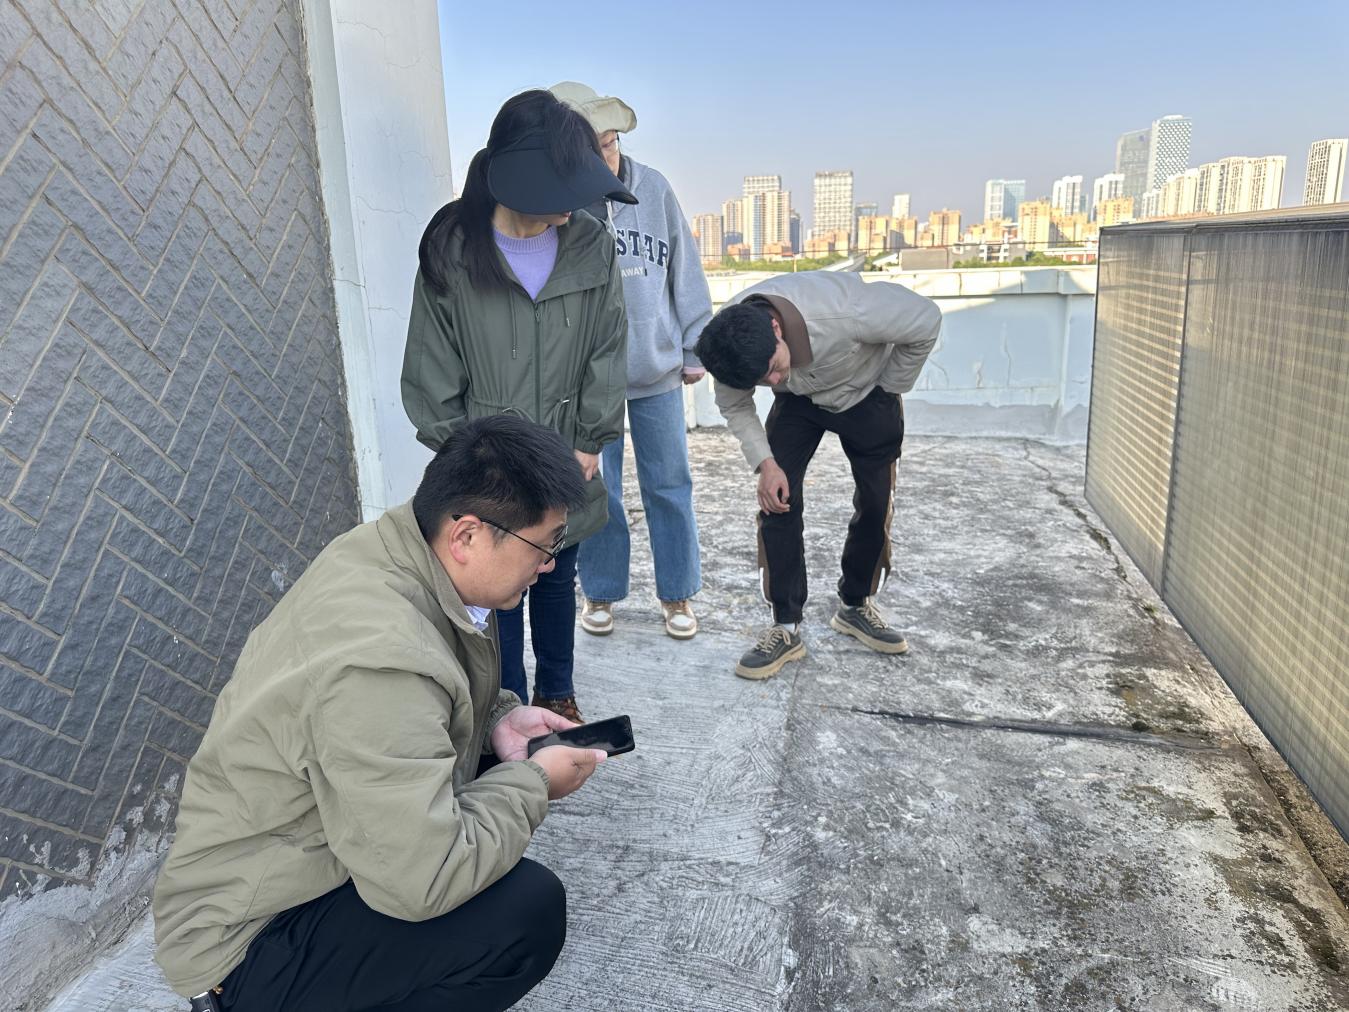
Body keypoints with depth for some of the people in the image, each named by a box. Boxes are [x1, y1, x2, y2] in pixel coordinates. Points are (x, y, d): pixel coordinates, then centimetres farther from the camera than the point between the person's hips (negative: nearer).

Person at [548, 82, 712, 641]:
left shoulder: (654, 188, -1)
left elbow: (685, 270, 6)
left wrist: (695, 348, 8)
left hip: (657, 370, 2)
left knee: (669, 484, 9)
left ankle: (677, 592, 25)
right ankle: (600, 592, 27)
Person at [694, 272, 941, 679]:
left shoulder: (843, 310, -43)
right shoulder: (729, 345, -31)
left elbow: (926, 320, -26)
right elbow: (735, 405, -10)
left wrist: (890, 391, -15)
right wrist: (765, 463, -23)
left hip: (867, 392, -1)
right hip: (798, 401, 2)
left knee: (875, 501, 2)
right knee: (777, 500, -13)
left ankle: (856, 606, 24)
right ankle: (786, 629, -2)